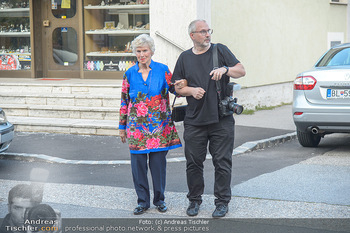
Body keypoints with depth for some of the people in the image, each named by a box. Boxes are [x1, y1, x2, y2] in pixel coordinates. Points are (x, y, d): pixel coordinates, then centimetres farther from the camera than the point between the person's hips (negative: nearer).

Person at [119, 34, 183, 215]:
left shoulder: (162, 70, 3)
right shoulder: (130, 74, 6)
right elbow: (124, 101, 10)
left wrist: (182, 86, -19)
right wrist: (122, 126, 11)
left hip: (159, 126, -1)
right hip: (137, 126, 1)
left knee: (158, 162, 3)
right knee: (138, 163, 2)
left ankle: (159, 199, 19)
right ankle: (142, 200, 14)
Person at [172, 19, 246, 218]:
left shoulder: (220, 50, 5)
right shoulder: (185, 58, 11)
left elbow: (242, 71, 2)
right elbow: (178, 87, 13)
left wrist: (225, 69, -16)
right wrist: (191, 90, -7)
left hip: (222, 119, -2)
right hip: (194, 121, 2)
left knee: (222, 162, 0)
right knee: (194, 162, 5)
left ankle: (222, 201, 10)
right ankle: (195, 200, 20)